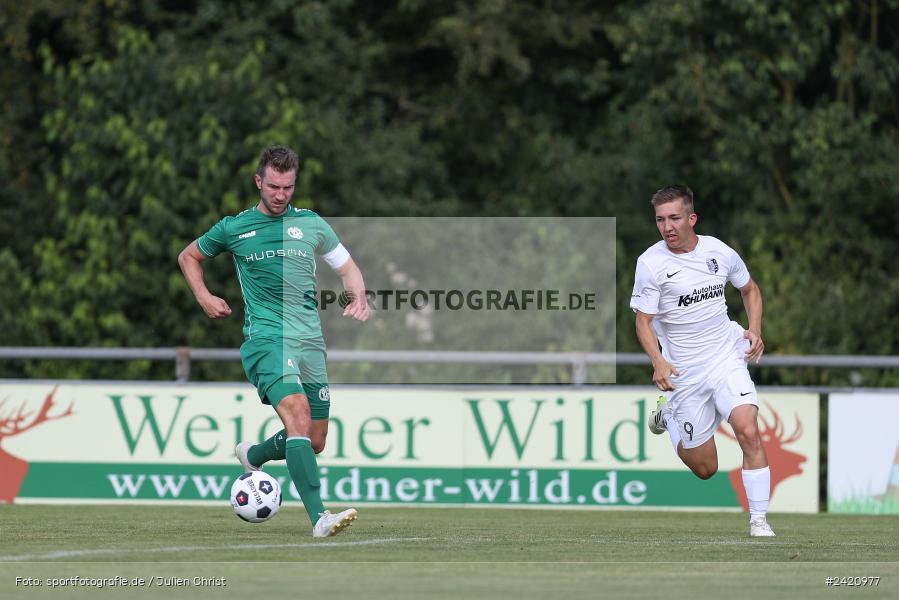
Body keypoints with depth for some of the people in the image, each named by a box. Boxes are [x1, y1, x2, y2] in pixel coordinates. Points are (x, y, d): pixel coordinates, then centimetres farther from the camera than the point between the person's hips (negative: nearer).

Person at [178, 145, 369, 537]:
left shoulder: (311, 224, 11)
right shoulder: (233, 228, 6)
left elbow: (347, 267, 20)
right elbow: (189, 257, 23)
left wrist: (358, 297, -1)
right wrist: (204, 298, 8)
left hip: (310, 340, 4)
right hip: (266, 338, -4)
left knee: (314, 443, 6)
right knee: (298, 413, -27)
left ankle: (253, 456, 39)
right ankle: (319, 517, -36)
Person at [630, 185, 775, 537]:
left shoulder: (720, 252, -1)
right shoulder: (651, 263, -10)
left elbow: (750, 289, 18)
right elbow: (644, 321, -8)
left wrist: (755, 330, 1)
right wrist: (658, 362, -25)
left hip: (727, 358, 1)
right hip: (684, 372, -1)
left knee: (748, 431, -23)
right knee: (705, 469, 6)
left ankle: (759, 521, -13)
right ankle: (668, 414, 37)